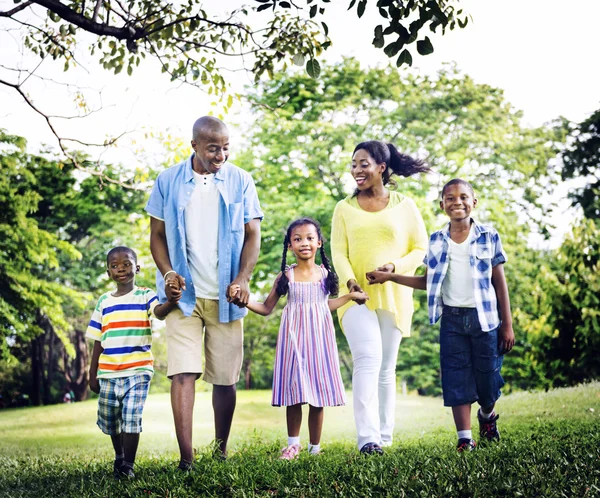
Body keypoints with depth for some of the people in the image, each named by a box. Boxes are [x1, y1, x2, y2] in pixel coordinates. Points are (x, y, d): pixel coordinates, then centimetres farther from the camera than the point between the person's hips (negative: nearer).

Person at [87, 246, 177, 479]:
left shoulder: (145, 295, 0)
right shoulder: (104, 301, 10)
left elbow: (159, 312, -23)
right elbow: (98, 342, 13)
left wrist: (171, 301, -46)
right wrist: (93, 374, 11)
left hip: (138, 370, -4)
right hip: (108, 372, 4)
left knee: (131, 416, -13)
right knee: (109, 418, 13)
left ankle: (128, 465, -2)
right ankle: (119, 455, 37)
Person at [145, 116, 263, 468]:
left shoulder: (241, 182, 3)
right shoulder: (168, 182, 3)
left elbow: (253, 235, 3)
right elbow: (157, 234, 6)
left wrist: (243, 279, -12)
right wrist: (168, 273, -11)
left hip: (225, 296, 1)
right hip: (184, 294, -1)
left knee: (225, 379, 6)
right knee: (183, 373, -11)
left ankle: (221, 452, 22)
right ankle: (186, 460, -12)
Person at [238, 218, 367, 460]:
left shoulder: (325, 273, 5)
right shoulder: (286, 276, 0)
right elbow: (266, 308, 5)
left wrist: (350, 296, 16)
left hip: (319, 337, 1)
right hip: (293, 337, -1)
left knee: (318, 396, 3)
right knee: (294, 394, -1)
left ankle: (315, 446, 14)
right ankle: (292, 443, 15)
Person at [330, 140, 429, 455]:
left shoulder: (404, 205, 8)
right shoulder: (344, 208, 11)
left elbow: (420, 249, 5)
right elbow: (338, 251, 3)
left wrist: (394, 267, -14)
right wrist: (349, 280, -17)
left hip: (393, 297, 1)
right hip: (356, 296, -1)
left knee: (386, 368, 6)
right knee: (368, 358, -19)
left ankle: (384, 438, 15)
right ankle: (367, 439, -24)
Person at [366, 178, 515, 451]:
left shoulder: (489, 236, 0)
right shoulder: (437, 241, 6)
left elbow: (499, 282, 2)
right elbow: (428, 281, 12)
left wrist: (507, 324, 0)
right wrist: (390, 277, 3)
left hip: (485, 317, -1)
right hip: (452, 318, 1)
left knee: (488, 378, 6)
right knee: (456, 378, -2)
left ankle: (487, 415, 37)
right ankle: (465, 438, 3)